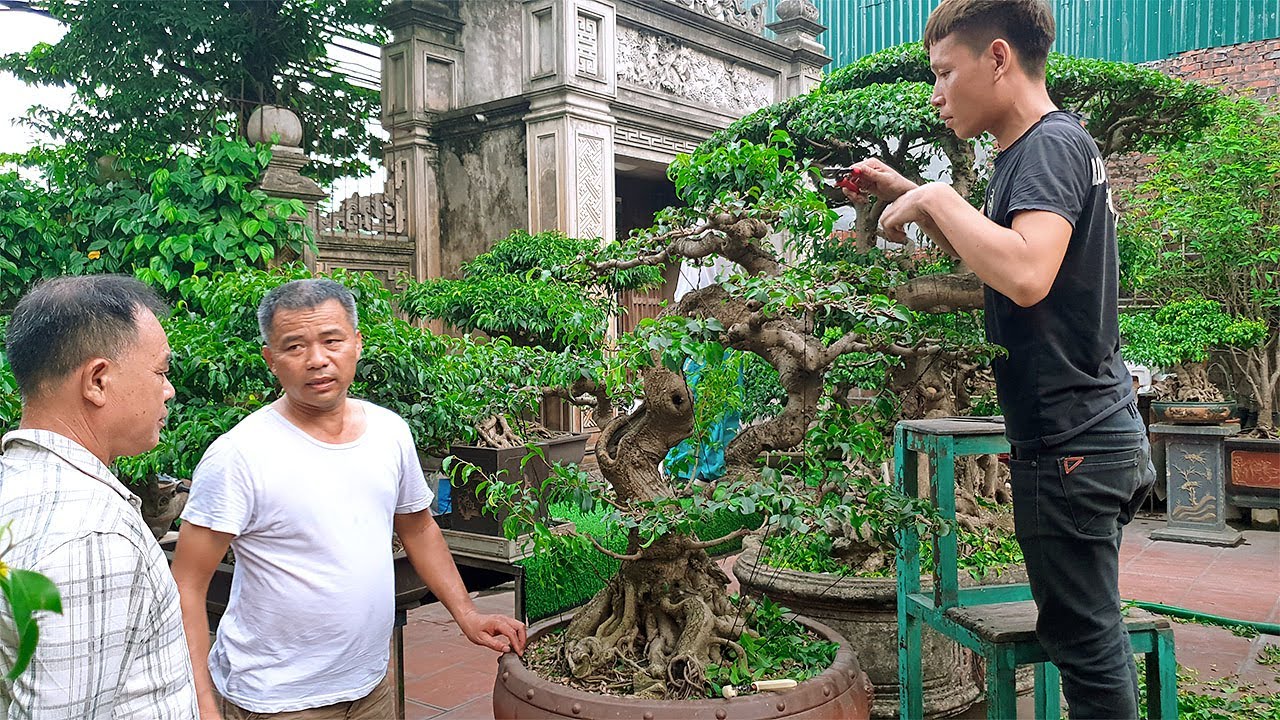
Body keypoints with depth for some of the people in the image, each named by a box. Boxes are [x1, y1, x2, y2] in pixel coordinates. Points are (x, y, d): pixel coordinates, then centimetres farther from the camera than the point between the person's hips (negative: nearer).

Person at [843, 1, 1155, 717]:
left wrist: (937, 198, -20)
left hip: (1070, 442, -10)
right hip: (1097, 431, 10)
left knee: (1084, 643, 1)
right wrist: (908, 195, 17)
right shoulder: (1050, 144, 15)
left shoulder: (1052, 142, -16)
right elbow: (992, 255, 29)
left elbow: (1026, 274, -33)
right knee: (1096, 631, 19)